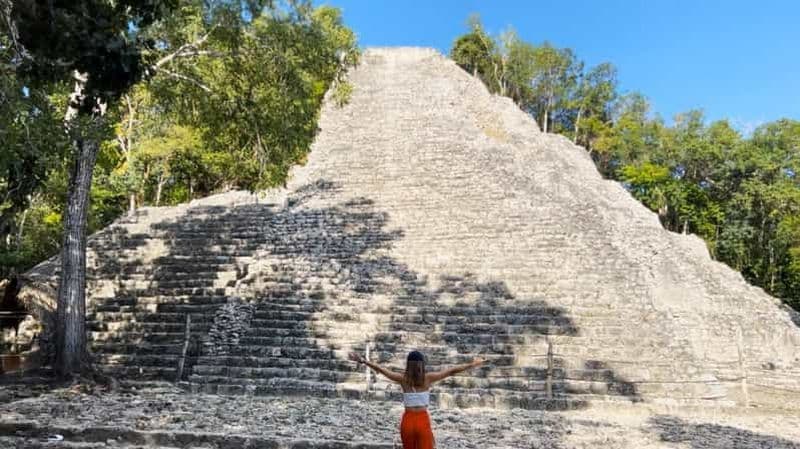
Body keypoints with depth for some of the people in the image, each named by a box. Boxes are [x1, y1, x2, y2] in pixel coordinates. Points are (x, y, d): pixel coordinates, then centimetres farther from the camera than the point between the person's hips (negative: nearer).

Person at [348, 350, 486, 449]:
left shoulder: (403, 379, -3)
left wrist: (362, 360, 8)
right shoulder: (428, 378, -5)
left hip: (407, 420, 2)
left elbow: (380, 369, 1)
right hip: (423, 421, -2)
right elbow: (451, 371, -1)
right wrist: (472, 364, 6)